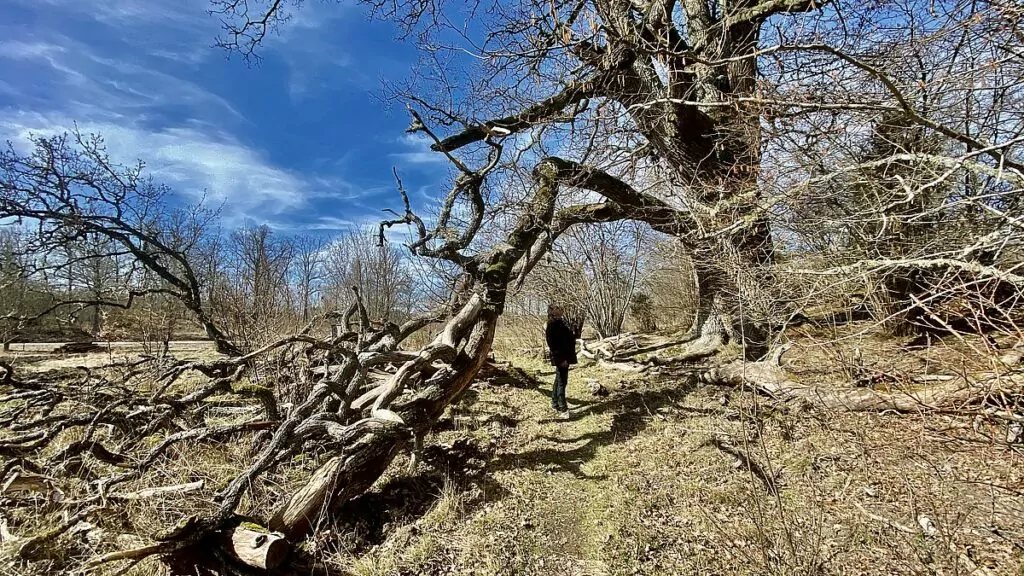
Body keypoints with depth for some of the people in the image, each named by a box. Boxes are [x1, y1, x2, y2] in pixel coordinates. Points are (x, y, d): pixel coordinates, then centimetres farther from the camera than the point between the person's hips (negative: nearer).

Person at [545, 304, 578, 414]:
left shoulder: (562, 322, 11)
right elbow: (553, 344, -21)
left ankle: (555, 403, 29)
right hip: (561, 358, -10)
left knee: (559, 380, 17)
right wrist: (560, 359, -23)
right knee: (562, 381, -2)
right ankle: (562, 407, 6)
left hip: (565, 356, 10)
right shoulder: (553, 325, -17)